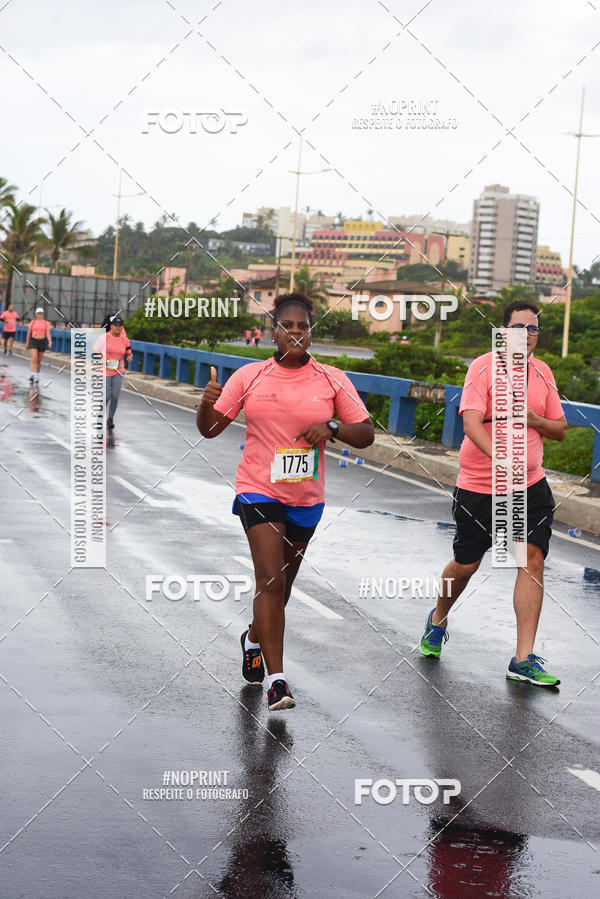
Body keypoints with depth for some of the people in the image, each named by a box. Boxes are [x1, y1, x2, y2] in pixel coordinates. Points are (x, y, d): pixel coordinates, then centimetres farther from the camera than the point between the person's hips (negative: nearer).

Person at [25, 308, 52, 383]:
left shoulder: (46, 323, 1)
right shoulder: (32, 323, 2)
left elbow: (48, 333, -9)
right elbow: (28, 333, 8)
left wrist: (50, 342, -25)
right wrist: (27, 343, 10)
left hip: (42, 342, 1)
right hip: (33, 341, -1)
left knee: (39, 360, 10)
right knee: (34, 359, -17)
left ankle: (37, 376, 27)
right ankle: (32, 375, -25)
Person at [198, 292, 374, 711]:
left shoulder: (332, 380, 0)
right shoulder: (250, 376, -1)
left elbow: (366, 434, 1)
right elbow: (210, 429, 2)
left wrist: (332, 429, -18)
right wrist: (207, 404, -19)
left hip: (306, 498, 3)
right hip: (259, 491, -3)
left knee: (282, 582, 17)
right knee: (270, 579, -15)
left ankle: (254, 638, 46)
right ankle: (277, 679, -14)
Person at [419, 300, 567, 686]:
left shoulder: (543, 372, 5)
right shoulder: (483, 368, -11)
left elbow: (560, 429, 13)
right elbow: (471, 423, -23)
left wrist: (533, 419, -9)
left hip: (531, 485, 4)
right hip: (478, 485, -3)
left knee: (533, 559, -8)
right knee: (466, 564, 7)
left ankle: (524, 660, -3)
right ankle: (438, 620, 39)